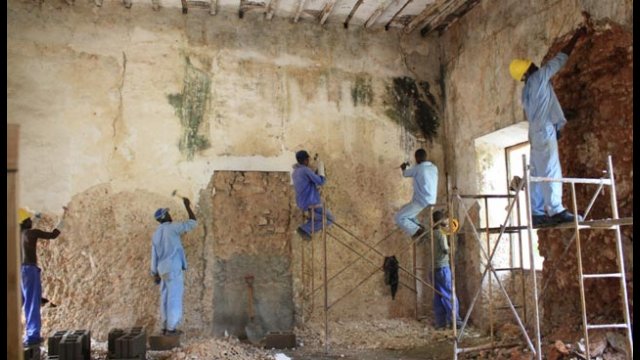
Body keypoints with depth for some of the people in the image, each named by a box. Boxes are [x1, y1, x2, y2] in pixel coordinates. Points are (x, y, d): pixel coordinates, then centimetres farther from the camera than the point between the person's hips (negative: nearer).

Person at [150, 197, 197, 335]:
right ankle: (171, 328, -3)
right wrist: (187, 206, 4)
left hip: (163, 270, 8)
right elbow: (193, 223, -5)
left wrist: (155, 274, 20)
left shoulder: (156, 234, 13)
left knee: (166, 298, 10)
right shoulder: (172, 227, -9)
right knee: (174, 298, -4)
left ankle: (165, 327, 13)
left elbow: (154, 256, 15)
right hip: (174, 269, -8)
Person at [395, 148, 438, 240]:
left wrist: (404, 168, 31)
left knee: (399, 218, -3)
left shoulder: (417, 168, -14)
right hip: (430, 201, 8)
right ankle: (419, 227, 14)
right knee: (403, 210, 25)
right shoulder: (434, 168, 6)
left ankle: (417, 231, -13)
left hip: (421, 202, -8)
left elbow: (405, 174, 7)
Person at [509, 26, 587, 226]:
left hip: (536, 132, 9)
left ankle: (537, 213, 1)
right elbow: (561, 57, 4)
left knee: (538, 175, 4)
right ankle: (556, 210, -22)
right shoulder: (539, 77, -1)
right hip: (545, 130, -9)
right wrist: (577, 36, 14)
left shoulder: (526, 90, 20)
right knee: (551, 171, -15)